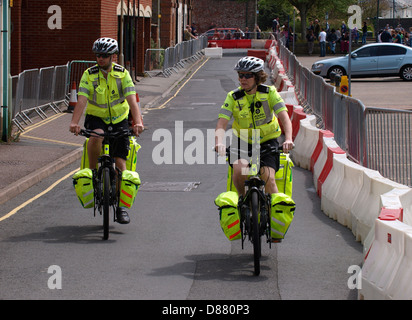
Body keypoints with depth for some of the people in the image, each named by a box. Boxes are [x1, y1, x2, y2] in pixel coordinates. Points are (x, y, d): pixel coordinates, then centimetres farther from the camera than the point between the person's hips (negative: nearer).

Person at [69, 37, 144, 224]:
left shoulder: (122, 74, -8)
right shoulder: (89, 75, -9)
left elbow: (132, 100, -19)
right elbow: (82, 100, -19)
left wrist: (138, 122, -35)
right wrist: (74, 122, -35)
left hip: (119, 120, 0)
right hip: (96, 118, 0)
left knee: (120, 163, -7)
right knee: (96, 136, -37)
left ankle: (121, 206, 4)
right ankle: (92, 172, -15)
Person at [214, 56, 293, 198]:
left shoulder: (269, 92, -13)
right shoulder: (233, 97, -11)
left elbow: (284, 117, -22)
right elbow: (221, 124, -20)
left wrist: (288, 139, -40)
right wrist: (219, 143, -41)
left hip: (267, 140, -1)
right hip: (243, 141, 1)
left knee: (268, 177, -20)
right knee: (239, 168, -28)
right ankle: (242, 198, -1)